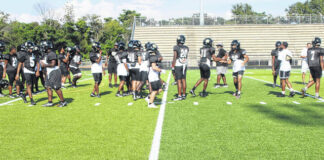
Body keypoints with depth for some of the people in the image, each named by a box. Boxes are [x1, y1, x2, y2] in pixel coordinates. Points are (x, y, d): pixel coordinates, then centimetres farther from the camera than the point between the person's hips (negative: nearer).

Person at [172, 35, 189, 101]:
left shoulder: (176, 47, -11)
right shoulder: (186, 48, 6)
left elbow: (175, 58, -12)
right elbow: (186, 57, 13)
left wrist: (173, 66, -8)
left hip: (178, 65, -6)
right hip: (184, 65, 6)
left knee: (179, 81, -3)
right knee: (183, 80, 10)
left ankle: (179, 96, -2)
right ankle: (184, 95, 16)